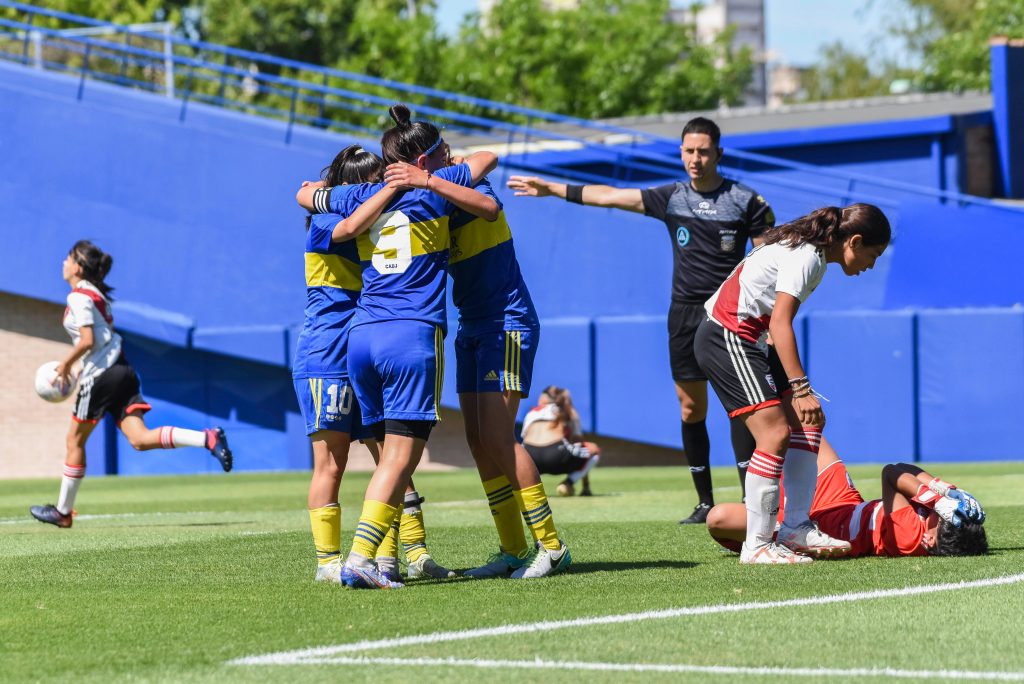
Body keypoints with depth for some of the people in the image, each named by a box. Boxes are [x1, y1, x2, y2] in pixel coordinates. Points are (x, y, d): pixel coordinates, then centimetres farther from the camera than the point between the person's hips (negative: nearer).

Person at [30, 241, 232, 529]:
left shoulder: (78, 297, -10)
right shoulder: (97, 294, 19)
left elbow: (87, 341, -19)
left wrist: (65, 364, -7)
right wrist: (78, 366, 22)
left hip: (100, 375, -8)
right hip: (121, 370, 8)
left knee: (75, 440, 7)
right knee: (140, 438, -6)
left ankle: (63, 511, 16)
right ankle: (208, 439, -24)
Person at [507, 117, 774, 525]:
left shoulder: (746, 201, -2)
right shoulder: (671, 198, 8)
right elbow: (608, 196, 11)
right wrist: (551, 189, 11)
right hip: (685, 312, 4)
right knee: (691, 409, 4)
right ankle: (705, 503, 11)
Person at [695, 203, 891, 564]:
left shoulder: (810, 251, 12)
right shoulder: (807, 257, -18)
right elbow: (779, 323, -27)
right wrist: (800, 388, -33)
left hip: (748, 341, 11)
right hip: (726, 339, -11)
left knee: (806, 423, 5)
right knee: (775, 433, -17)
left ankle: (795, 528, 3)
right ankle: (757, 545, -15)